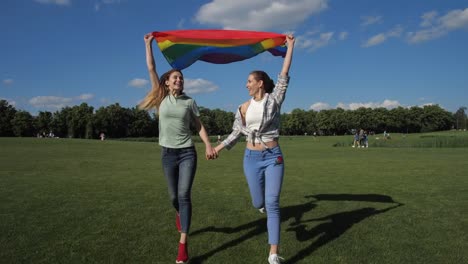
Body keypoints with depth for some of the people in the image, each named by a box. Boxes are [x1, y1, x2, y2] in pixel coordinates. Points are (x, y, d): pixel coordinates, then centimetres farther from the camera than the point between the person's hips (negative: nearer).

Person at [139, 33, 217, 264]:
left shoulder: (189, 101, 3)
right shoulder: (161, 97, 3)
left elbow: (199, 126, 5)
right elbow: (151, 68, 2)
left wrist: (208, 145, -9)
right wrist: (148, 44, 4)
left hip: (187, 153, -1)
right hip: (168, 153, 1)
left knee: (184, 195, -10)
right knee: (174, 197, 10)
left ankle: (183, 244, -6)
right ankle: (180, 214, 47)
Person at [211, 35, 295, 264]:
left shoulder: (274, 99, -2)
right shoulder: (244, 107, 6)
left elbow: (284, 75, -8)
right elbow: (236, 132, 13)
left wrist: (290, 46, -7)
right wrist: (219, 147, 8)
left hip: (273, 156, -3)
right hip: (252, 157, 3)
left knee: (272, 204, -6)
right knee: (259, 203, 8)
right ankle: (264, 199, 50)